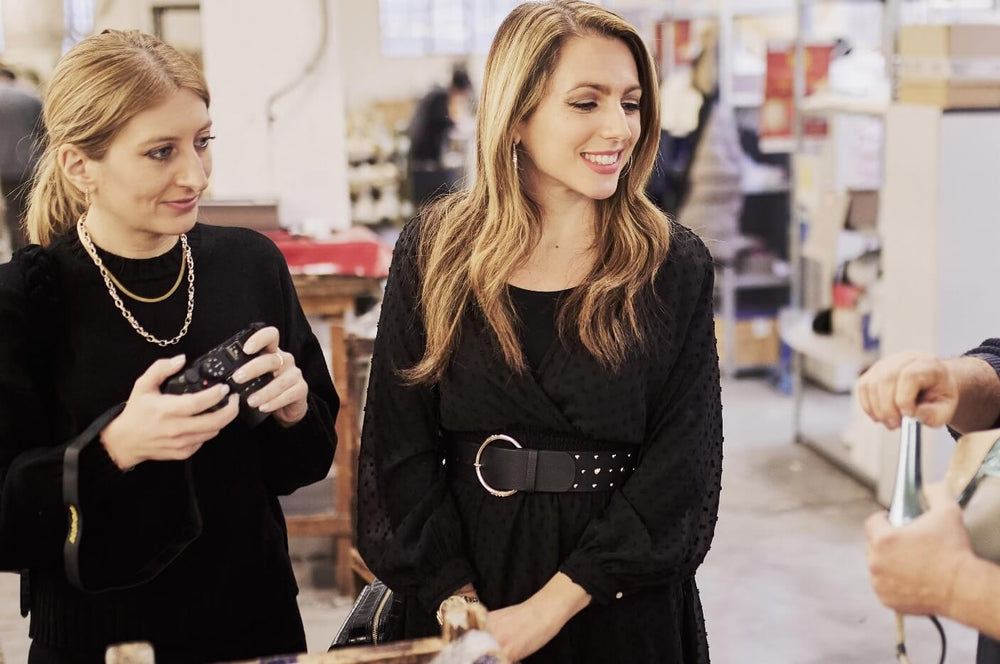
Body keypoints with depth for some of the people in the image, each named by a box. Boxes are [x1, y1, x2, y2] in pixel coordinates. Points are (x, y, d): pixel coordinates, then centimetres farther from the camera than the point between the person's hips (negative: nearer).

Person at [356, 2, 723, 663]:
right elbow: (400, 448, -4)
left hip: (627, 609, 0)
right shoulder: (433, 254, -5)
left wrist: (548, 607, -17)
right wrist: (458, 602, -13)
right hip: (470, 568, 1)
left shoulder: (676, 266, -7)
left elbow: (682, 466, -11)